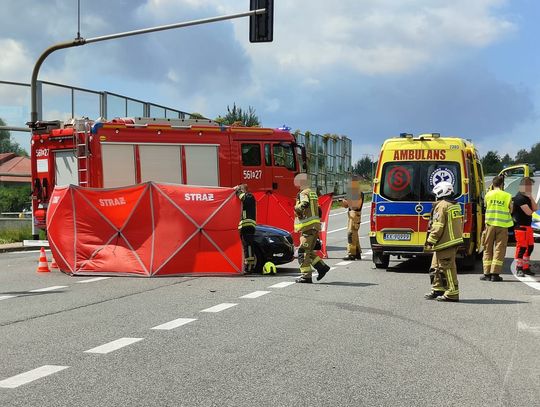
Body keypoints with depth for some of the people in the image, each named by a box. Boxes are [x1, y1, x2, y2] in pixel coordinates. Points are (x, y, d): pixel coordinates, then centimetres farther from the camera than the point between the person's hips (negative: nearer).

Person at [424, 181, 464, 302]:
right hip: (454, 240, 10)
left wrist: (430, 241, -14)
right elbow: (460, 223, 21)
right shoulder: (455, 206, 16)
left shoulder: (441, 206, -14)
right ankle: (438, 290, 25)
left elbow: (438, 227, -18)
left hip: (445, 242, -10)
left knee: (447, 267, -7)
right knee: (436, 266, 18)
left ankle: (452, 293, -6)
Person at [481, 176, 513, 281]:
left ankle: (487, 273, 8)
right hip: (502, 225, -1)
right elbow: (510, 211, 5)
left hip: (490, 224, 1)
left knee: (488, 249, 9)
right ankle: (495, 273, -3)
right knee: (499, 249, 2)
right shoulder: (507, 196, -3)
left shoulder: (488, 195, -2)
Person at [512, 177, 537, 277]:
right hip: (520, 226, -10)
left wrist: (531, 198, -1)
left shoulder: (527, 197, 17)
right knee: (521, 247, -8)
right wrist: (530, 210, 3)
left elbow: (535, 208, 8)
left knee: (530, 247, 13)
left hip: (528, 226, 10)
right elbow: (529, 212, -20)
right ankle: (519, 269, -1)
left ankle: (526, 267, 22)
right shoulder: (519, 197, -15)